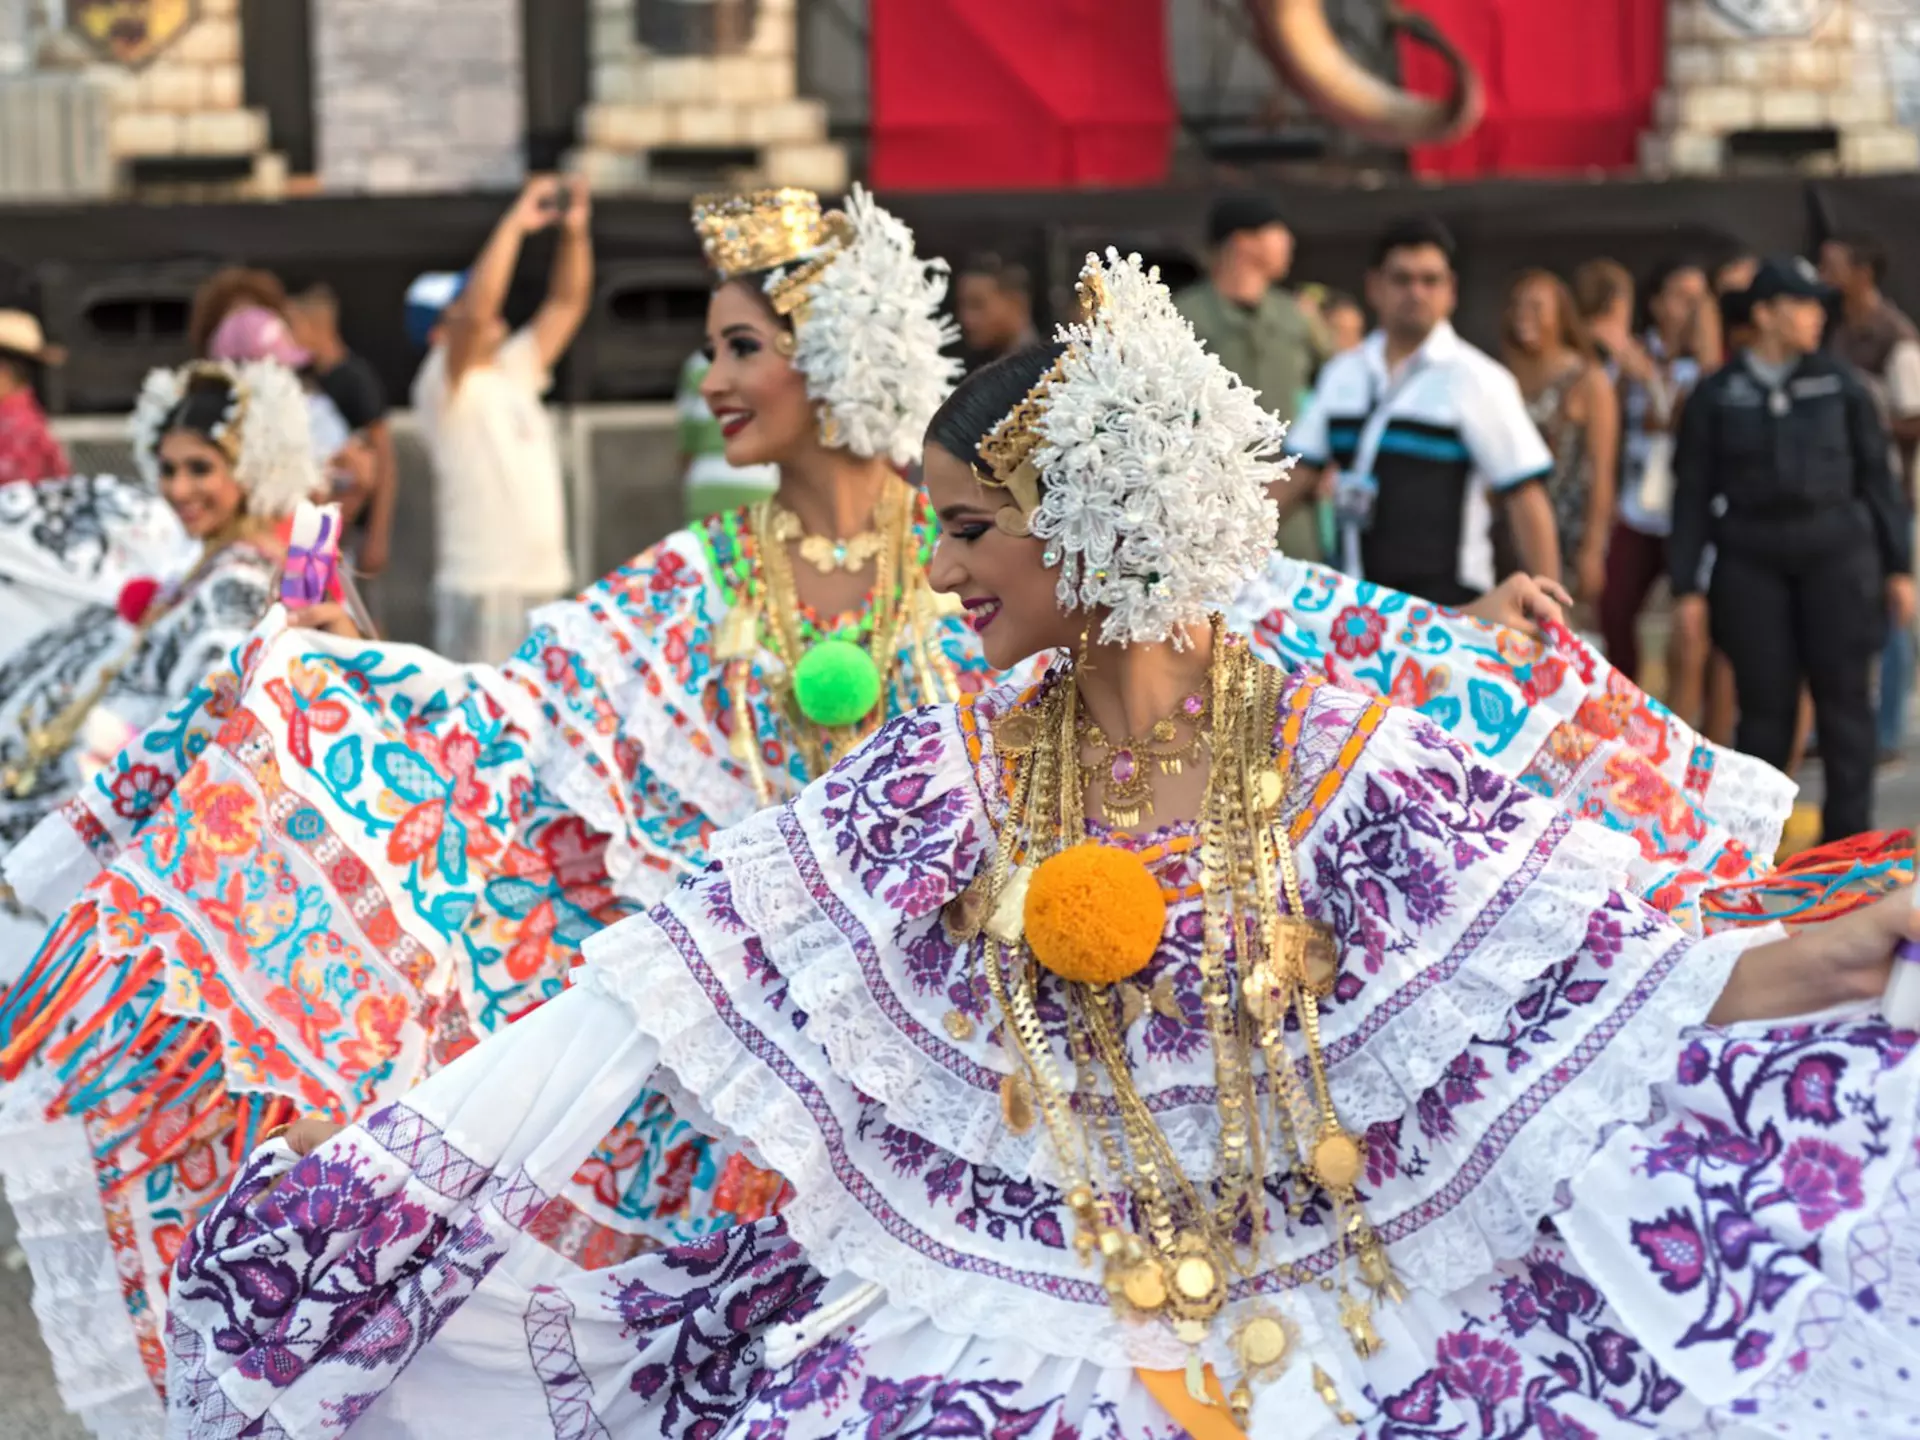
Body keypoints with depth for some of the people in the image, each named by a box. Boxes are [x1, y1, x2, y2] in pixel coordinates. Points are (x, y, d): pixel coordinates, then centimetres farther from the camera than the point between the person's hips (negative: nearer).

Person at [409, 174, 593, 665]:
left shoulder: (514, 371, 16)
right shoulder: (442, 386, -6)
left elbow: (566, 304, 17)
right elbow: (478, 311, -22)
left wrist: (574, 230, 3)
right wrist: (514, 225, -17)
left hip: (544, 585, 8)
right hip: (484, 588, -8)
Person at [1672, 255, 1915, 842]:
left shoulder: (1840, 384, 5)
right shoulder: (1716, 396, 4)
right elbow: (1691, 494, 5)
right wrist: (1686, 585, 1)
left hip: (1836, 553, 0)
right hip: (1752, 561, 0)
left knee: (1843, 695, 0)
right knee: (1764, 701, 0)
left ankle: (1849, 837, 8)